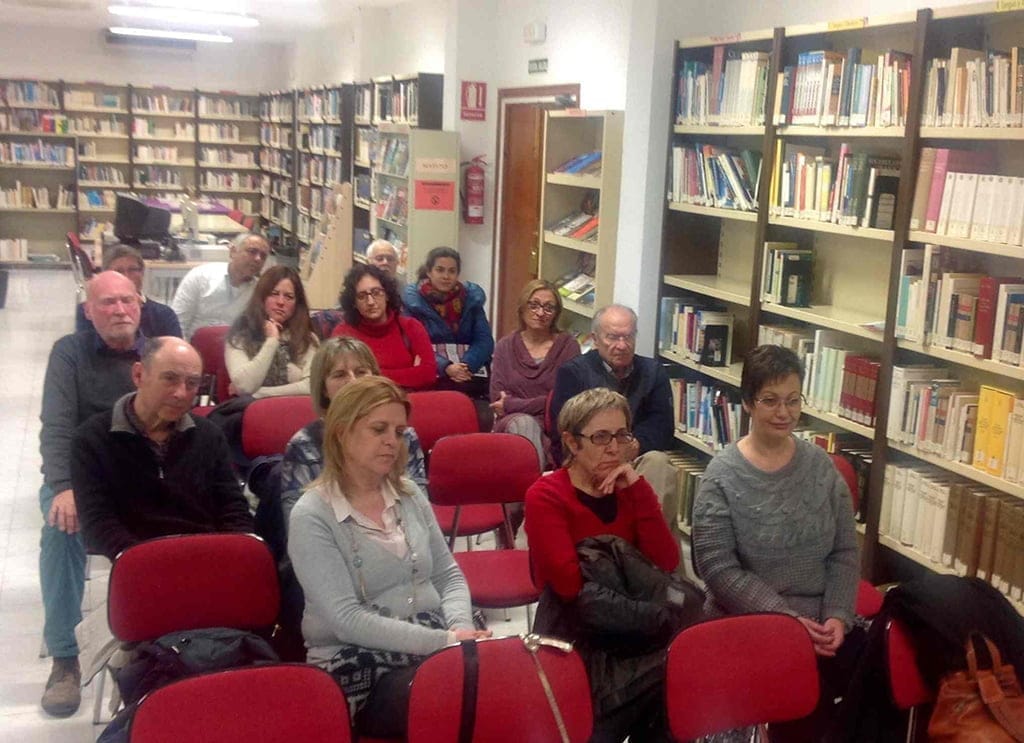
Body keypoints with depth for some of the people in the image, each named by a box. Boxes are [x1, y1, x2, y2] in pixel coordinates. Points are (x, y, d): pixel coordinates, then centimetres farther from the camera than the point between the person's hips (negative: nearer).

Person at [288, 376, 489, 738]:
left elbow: (449, 576, 12)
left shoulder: (409, 495, 9)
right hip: (359, 667, -6)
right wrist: (443, 640, -22)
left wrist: (459, 630, -9)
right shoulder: (311, 516, -10)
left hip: (434, 645, 6)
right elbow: (348, 620, -16)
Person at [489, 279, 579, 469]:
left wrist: (513, 404, -4)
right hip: (512, 423, 1)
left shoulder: (568, 345, 5)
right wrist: (539, 404, -10)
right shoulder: (505, 346, 11)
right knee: (524, 423, -33)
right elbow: (497, 400, 3)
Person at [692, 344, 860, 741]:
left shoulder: (820, 464, 6)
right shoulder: (722, 475, -7)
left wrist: (837, 616, -8)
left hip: (821, 622, 4)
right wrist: (788, 617, -16)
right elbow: (718, 568, -12)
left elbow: (845, 553, 7)